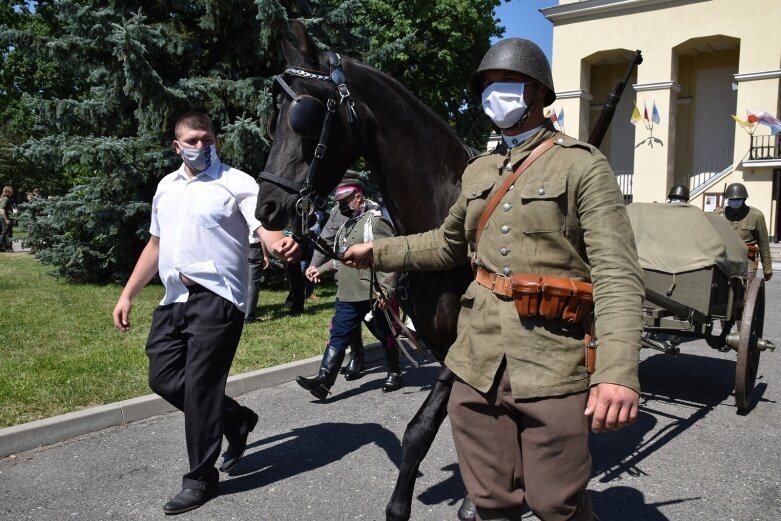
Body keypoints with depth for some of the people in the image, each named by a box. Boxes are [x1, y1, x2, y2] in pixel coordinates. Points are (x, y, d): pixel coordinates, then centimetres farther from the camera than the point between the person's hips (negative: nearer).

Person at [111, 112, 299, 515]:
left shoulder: (237, 183, -5)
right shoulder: (166, 187, 15)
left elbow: (265, 228, -20)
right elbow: (155, 245, 22)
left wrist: (281, 246, -44)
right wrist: (127, 295, 19)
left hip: (217, 297, -7)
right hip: (174, 299, 7)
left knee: (200, 386, -4)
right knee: (164, 379, 9)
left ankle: (201, 478, 14)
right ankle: (236, 420, 31)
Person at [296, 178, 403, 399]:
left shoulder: (375, 221, -12)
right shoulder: (347, 225, 17)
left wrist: (386, 290, -23)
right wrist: (321, 269, 17)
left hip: (374, 295, -8)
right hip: (348, 294, 8)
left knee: (385, 335, 9)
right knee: (338, 336, 2)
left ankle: (394, 374, 27)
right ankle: (323, 381, 1)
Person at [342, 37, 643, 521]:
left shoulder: (583, 164, -5)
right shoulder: (478, 172, 14)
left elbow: (617, 273, -14)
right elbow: (448, 244, 29)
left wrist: (618, 371, -26)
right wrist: (379, 251, 24)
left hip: (552, 365, -5)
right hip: (479, 361, 5)